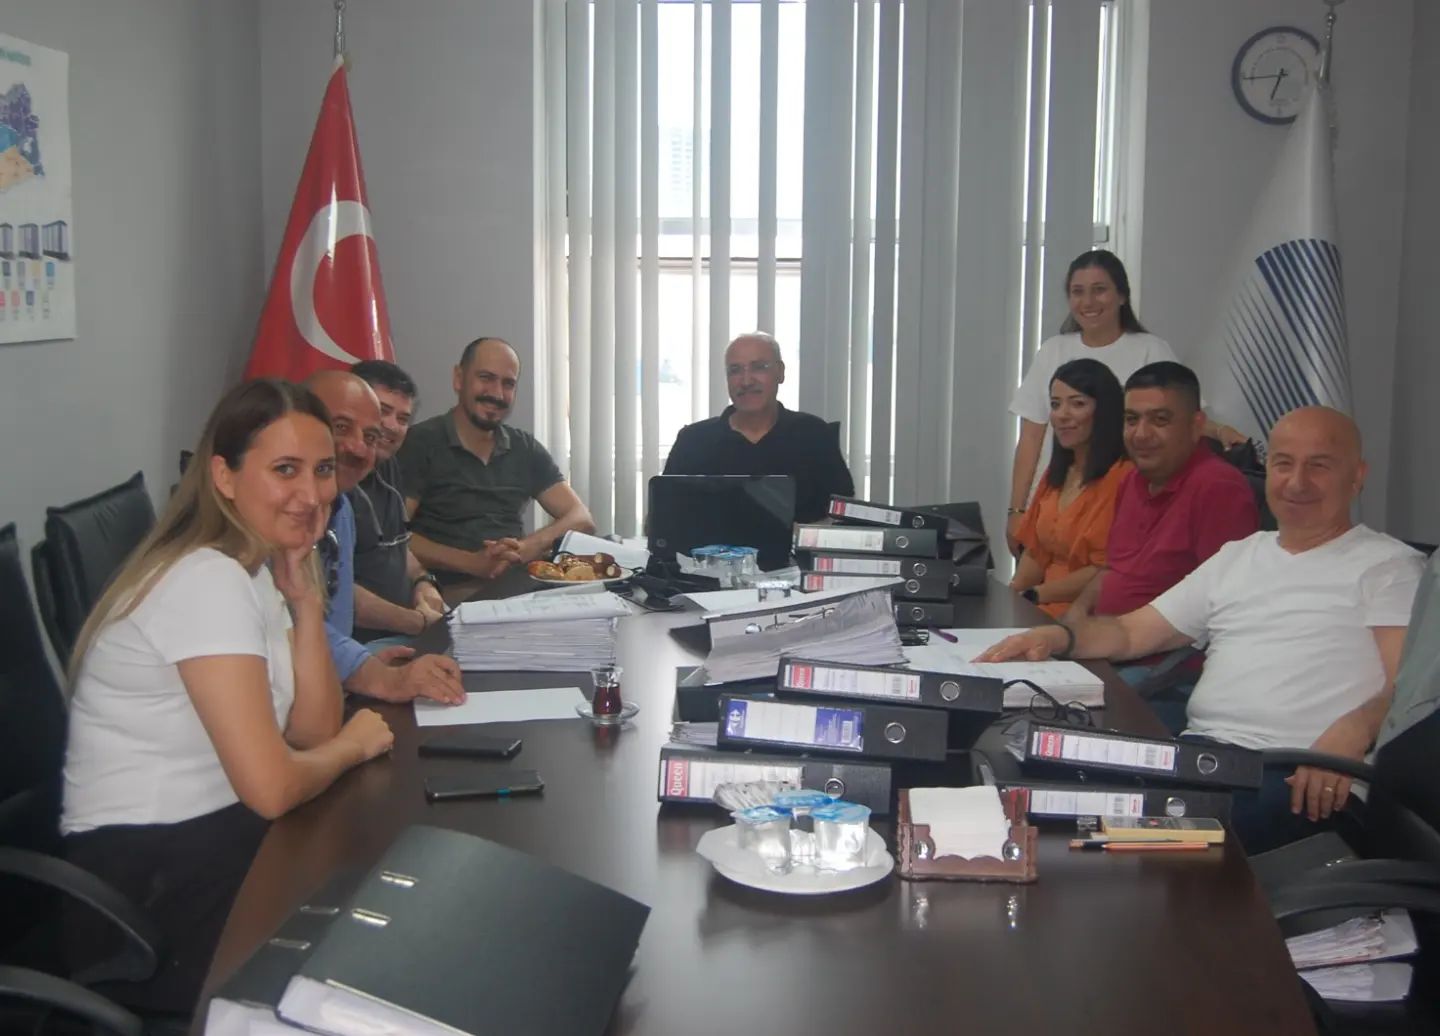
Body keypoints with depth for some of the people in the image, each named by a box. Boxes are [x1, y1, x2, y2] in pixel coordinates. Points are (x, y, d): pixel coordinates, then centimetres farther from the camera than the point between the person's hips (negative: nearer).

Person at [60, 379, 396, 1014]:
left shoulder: (256, 568, 6)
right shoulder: (208, 582, -22)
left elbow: (312, 730, 2)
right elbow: (272, 787, -27)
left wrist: (304, 596, -7)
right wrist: (353, 745, -7)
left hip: (208, 841, 8)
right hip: (149, 885, -8)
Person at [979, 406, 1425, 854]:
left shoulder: (1387, 565, 8)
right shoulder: (1237, 555, 25)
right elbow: (1130, 632, 24)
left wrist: (1353, 729, -27)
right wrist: (1059, 636, 3)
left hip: (1296, 775, -5)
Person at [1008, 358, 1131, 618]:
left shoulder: (1122, 476, -13)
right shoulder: (1056, 472, 16)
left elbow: (1105, 571, -14)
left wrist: (1033, 596, -8)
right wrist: (1011, 596, 1)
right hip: (1046, 610, 8)